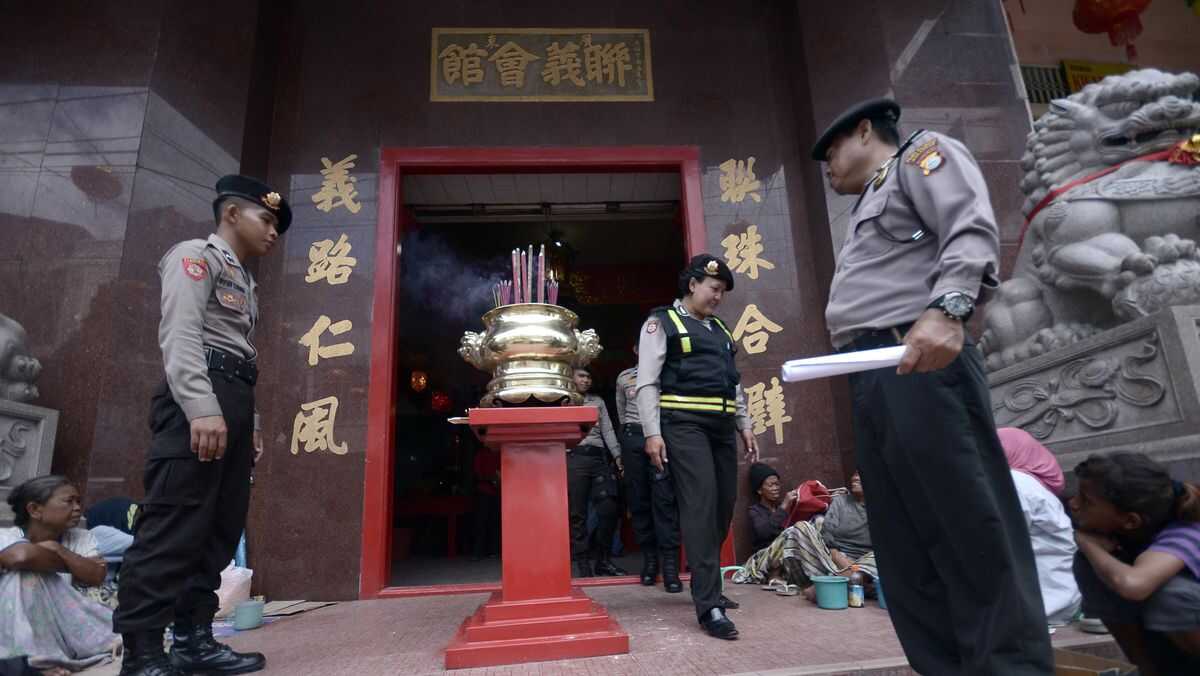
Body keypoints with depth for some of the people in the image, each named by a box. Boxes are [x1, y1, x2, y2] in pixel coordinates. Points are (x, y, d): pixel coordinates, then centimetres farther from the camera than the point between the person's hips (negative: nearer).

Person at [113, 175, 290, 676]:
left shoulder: (244, 281, 28)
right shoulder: (196, 255, 2)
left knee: (220, 530, 8)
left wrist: (250, 422, 17)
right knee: (173, 529, -9)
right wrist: (203, 408, -24)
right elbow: (181, 333, -13)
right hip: (198, 401, -9)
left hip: (232, 402, 9)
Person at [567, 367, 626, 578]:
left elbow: (608, 431, 15)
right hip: (573, 459, -3)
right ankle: (583, 562, 5)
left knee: (609, 507, -8)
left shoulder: (598, 402, 23)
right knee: (577, 513, -4)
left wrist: (618, 456, 2)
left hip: (598, 458, 3)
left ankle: (602, 558, 7)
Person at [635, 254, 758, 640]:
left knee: (724, 505, 8)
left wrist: (745, 426, 16)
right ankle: (710, 607, -10)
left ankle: (704, 581, 26)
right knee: (700, 505, -13)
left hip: (722, 426, 7)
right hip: (684, 424, -7)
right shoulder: (662, 323, 2)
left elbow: (734, 382, 24)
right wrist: (652, 432, -15)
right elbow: (647, 382, -6)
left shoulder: (721, 330, 22)